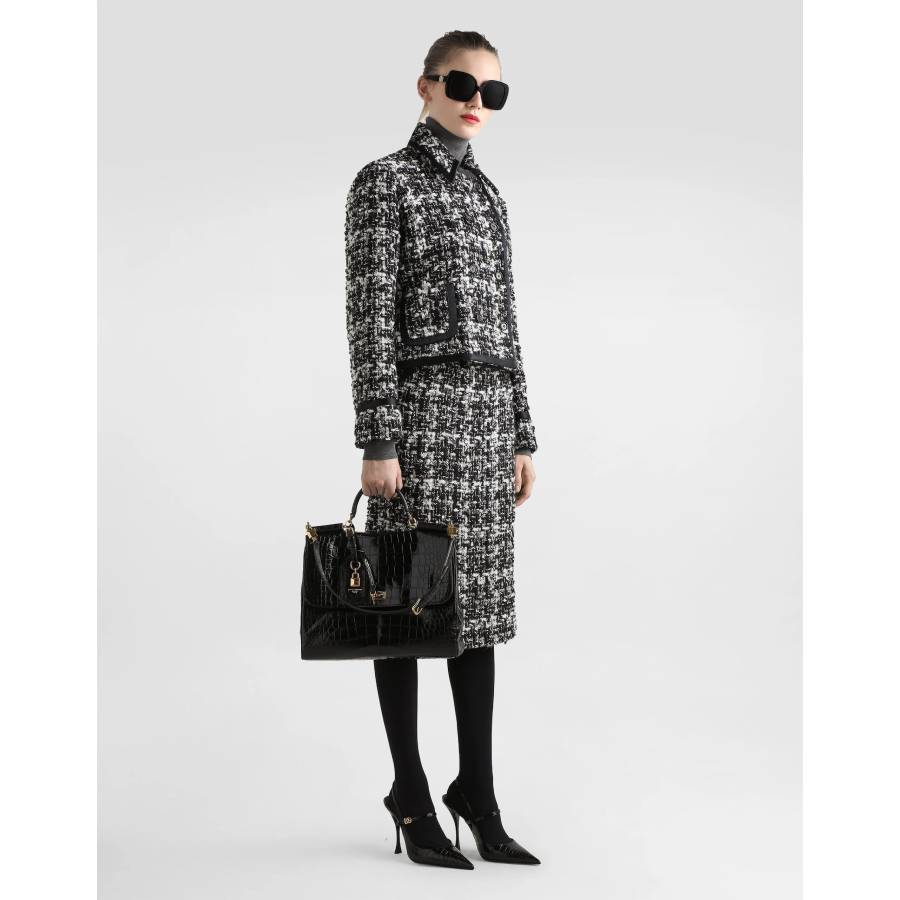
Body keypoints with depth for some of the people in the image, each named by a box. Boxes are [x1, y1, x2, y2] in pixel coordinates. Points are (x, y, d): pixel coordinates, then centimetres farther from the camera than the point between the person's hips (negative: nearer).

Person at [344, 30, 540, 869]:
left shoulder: (486, 192, 18)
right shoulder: (383, 181, -3)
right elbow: (368, 317, -10)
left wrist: (522, 434, 13)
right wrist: (377, 442, -16)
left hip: (488, 409, 7)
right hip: (417, 401, -7)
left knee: (478, 596, 8)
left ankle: (479, 794, 17)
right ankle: (412, 798, 13)